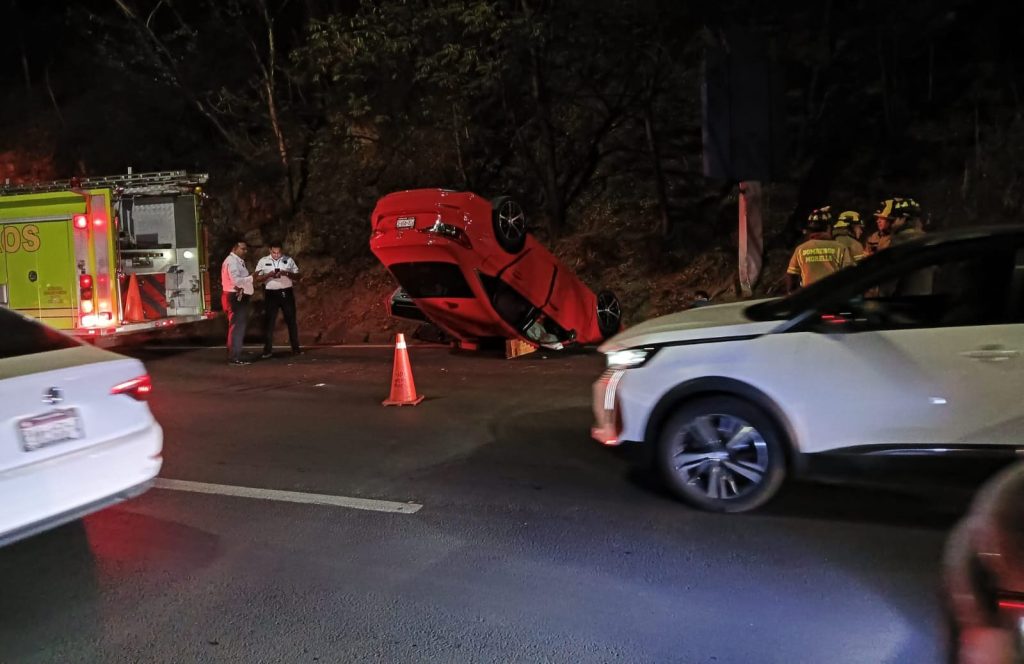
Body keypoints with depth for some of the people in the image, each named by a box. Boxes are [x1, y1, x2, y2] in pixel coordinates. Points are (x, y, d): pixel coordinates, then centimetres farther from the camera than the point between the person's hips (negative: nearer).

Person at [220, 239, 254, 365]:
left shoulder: (238, 261, 21)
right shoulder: (232, 261, -13)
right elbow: (236, 280, -24)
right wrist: (252, 278, -25)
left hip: (240, 297, 11)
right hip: (236, 297, -11)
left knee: (238, 327, 14)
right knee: (237, 327, -11)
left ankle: (235, 355, 20)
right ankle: (234, 357, -10)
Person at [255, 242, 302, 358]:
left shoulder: (289, 260, 5)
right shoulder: (263, 261, 3)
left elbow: (297, 276, 5)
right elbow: (257, 278, 0)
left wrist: (287, 273, -14)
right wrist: (269, 275, -17)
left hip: (287, 293, 1)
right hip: (271, 294, -1)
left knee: (291, 320, 6)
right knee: (269, 322, 0)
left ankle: (295, 348, 14)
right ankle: (267, 350, 3)